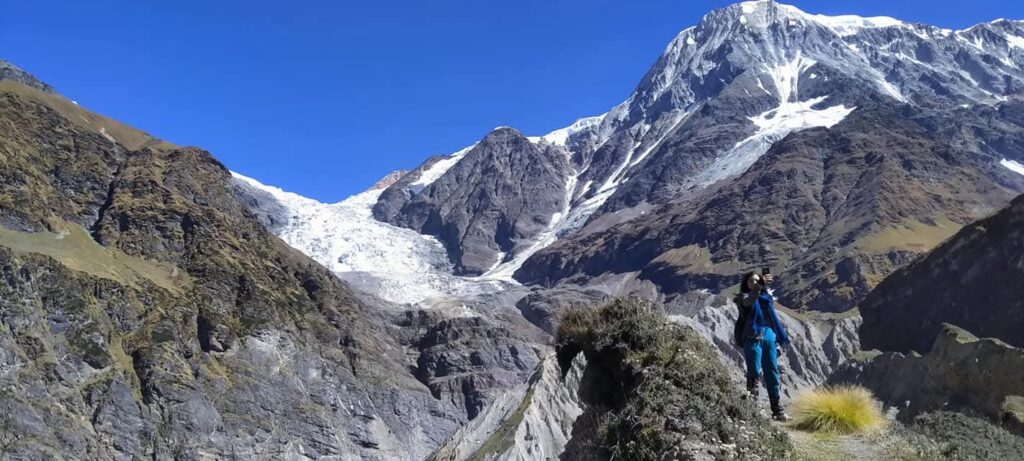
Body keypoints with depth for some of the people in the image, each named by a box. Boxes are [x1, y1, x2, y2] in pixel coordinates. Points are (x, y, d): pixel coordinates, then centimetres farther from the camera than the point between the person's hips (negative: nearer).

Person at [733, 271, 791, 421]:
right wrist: (760, 286, -35)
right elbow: (748, 301, -20)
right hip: (753, 338, -5)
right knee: (754, 373, -11)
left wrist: (779, 338, 14)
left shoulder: (767, 297, 20)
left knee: (772, 373, 4)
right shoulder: (744, 297, 6)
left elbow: (773, 318, 21)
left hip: (769, 337, 5)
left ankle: (777, 409, 8)